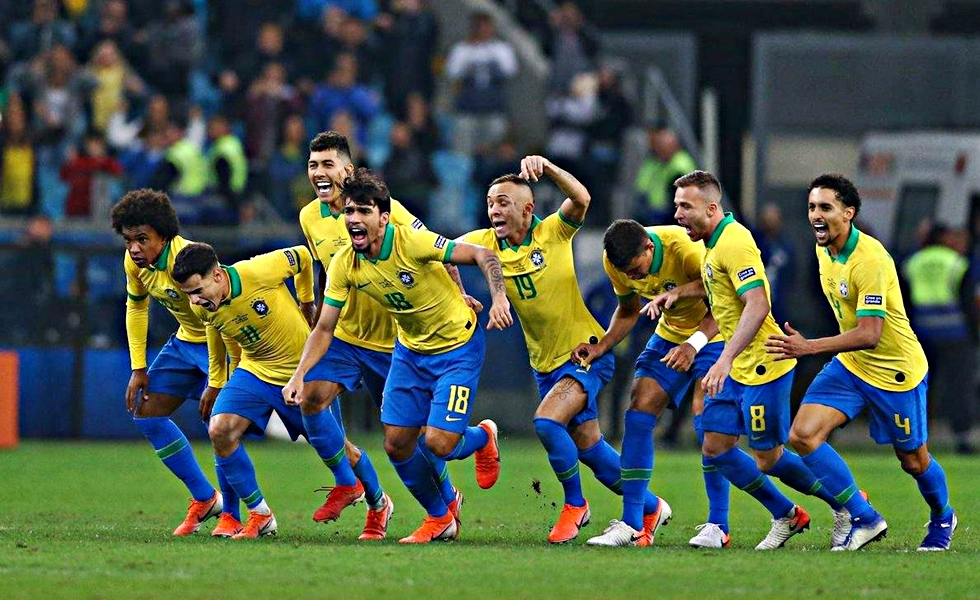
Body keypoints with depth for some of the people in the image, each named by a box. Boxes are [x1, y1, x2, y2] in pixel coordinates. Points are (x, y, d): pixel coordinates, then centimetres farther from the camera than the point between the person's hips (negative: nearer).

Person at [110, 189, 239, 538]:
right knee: (146, 414, 5)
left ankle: (231, 515, -4)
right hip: (186, 341, 8)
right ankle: (204, 498, 14)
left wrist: (216, 384, -26)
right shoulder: (134, 262, -9)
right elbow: (136, 306, 9)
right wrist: (138, 369, 6)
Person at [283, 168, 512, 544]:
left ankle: (483, 438, 23)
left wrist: (499, 298, -39)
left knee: (438, 443, -15)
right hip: (411, 350, 6)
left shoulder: (413, 243, -28)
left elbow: (481, 255, -24)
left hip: (458, 346, -6)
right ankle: (440, 519, 25)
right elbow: (324, 328, -4)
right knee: (396, 444, 1)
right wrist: (299, 376, -16)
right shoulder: (344, 265, -11)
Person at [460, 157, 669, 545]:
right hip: (545, 364, 6)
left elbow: (581, 200, -28)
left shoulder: (553, 233, -13)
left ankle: (575, 504, -2)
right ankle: (650, 509, 28)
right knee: (588, 448, 8)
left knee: (546, 422, -25)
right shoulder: (485, 242, -3)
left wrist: (547, 168, -41)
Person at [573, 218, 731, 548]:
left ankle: (718, 525, -12)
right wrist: (601, 346, -10)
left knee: (707, 422, -19)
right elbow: (629, 310, 5)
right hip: (670, 335, 6)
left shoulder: (687, 249, -32)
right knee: (639, 412, -6)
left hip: (713, 334, -6)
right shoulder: (614, 262, -14)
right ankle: (631, 524, -3)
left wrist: (694, 345, -40)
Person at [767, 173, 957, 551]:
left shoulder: (870, 260, -28)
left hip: (896, 373, -7)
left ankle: (942, 520, 42)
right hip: (849, 366, 7)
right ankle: (864, 519, -2)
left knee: (913, 462, 10)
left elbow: (869, 335, -33)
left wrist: (808, 348, -39)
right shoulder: (825, 250, -2)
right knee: (803, 435, -12)